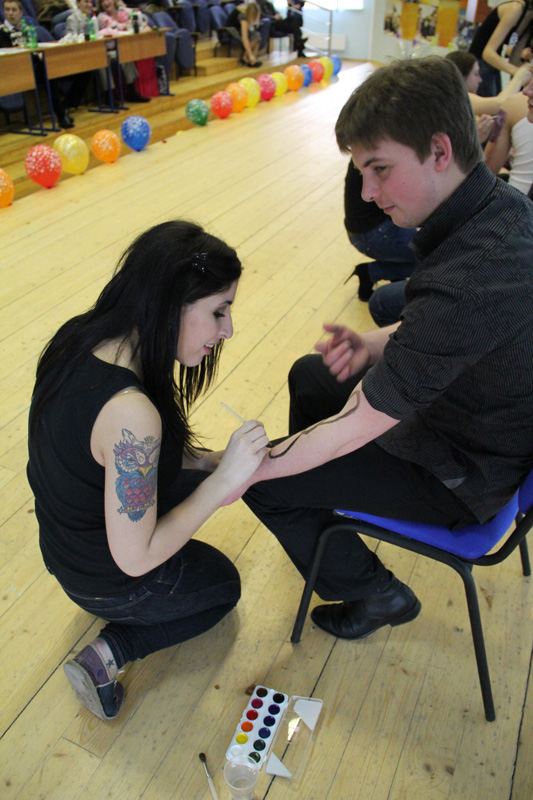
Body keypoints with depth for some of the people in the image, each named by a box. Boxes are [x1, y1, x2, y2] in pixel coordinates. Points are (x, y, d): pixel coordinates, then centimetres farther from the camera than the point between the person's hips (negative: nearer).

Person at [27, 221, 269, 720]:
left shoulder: (80, 337, -13)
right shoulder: (130, 414, -40)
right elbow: (135, 558, -28)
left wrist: (210, 462, -6)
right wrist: (223, 480, -24)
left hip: (64, 543, 7)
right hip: (109, 582, -6)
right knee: (223, 584, 24)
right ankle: (108, 654, 9)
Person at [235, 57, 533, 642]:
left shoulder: (466, 280, -39)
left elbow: (352, 430, -32)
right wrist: (377, 345, -12)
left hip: (459, 479, -9)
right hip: (477, 419, 9)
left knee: (266, 484, -7)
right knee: (309, 374, 21)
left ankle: (375, 594, 18)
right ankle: (321, 514, 45)